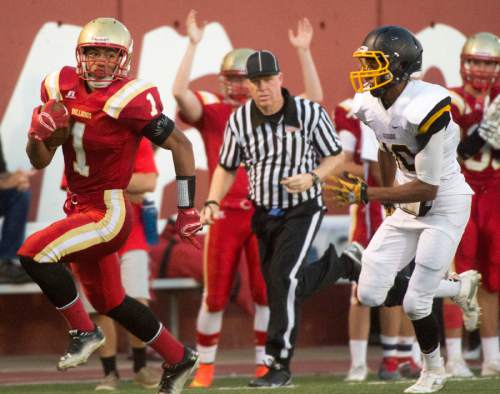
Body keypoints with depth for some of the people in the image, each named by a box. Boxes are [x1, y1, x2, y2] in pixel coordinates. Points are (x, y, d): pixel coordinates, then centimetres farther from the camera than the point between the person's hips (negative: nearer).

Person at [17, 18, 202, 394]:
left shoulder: (128, 101, -19)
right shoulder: (63, 89, 0)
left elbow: (181, 145, -11)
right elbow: (39, 162, 6)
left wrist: (188, 209, -8)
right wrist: (39, 133, -16)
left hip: (109, 212, -8)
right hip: (81, 208, 8)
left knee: (36, 253, -23)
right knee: (110, 301, 19)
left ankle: (83, 331, -5)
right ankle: (178, 358, 36)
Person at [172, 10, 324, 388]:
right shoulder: (212, 111, 1)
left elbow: (314, 99, 0)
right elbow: (180, 91, -17)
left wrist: (304, 52, -4)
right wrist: (193, 44, -18)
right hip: (225, 214, -2)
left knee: (267, 293, 2)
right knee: (215, 295, 5)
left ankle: (264, 365, 12)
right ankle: (205, 367, 17)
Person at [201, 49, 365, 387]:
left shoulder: (310, 113, -14)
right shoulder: (239, 120, -5)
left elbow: (335, 156, -3)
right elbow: (227, 168, 6)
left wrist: (312, 178, -22)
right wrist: (213, 202, -9)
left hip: (302, 210, -5)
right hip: (264, 213, 5)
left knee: (283, 277, -20)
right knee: (279, 287, 11)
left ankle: (280, 364, -12)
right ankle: (343, 263, 39)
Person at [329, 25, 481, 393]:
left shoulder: (424, 109, -29)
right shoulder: (369, 106, -6)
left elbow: (428, 188, -25)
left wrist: (366, 194, -28)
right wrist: (387, 194, 25)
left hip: (445, 205, -8)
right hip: (408, 204, 8)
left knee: (415, 303, -8)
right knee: (370, 295, 2)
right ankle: (461, 286, 23)